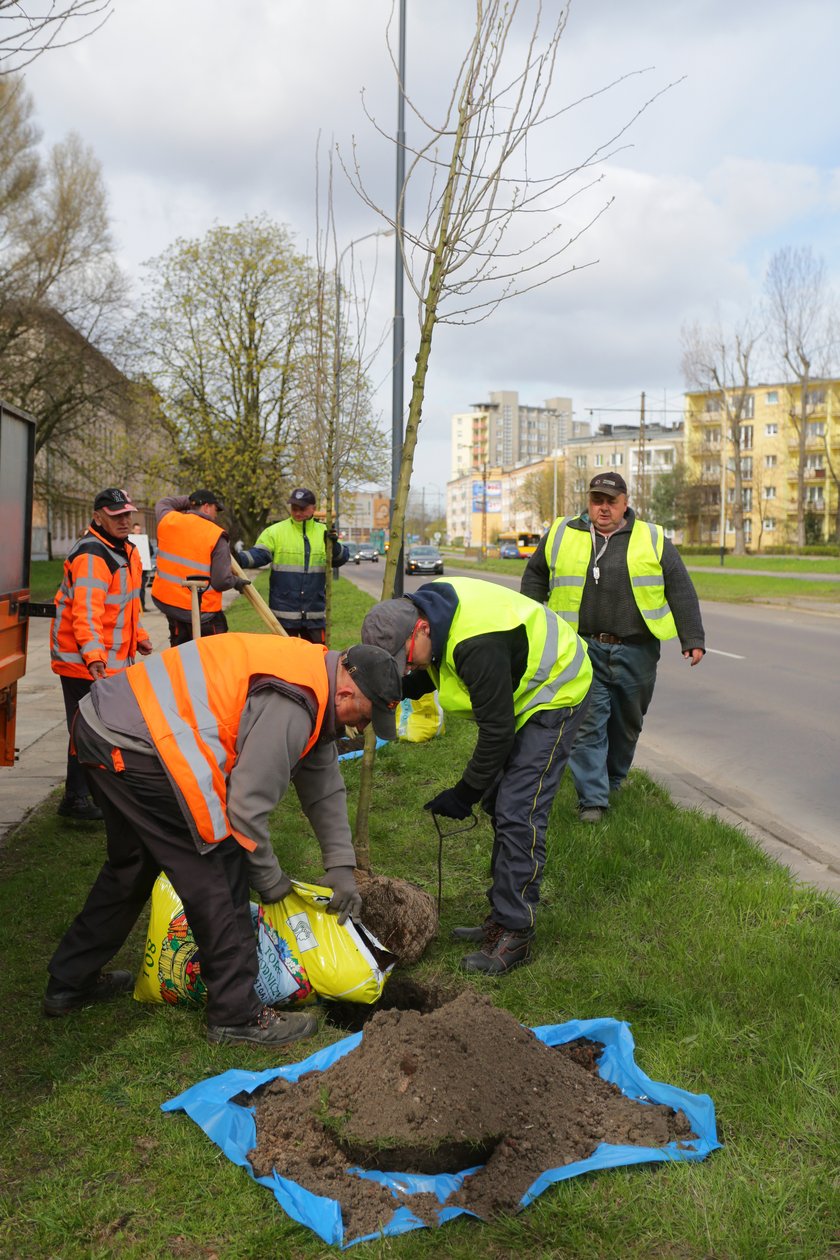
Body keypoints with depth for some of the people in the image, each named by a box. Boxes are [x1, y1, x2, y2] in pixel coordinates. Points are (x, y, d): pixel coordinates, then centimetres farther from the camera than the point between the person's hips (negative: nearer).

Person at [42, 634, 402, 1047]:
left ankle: (70, 982, 41)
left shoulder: (314, 670, 11)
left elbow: (324, 783, 19)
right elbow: (247, 805, -16)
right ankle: (236, 1014, 9)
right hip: (134, 747, -11)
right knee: (217, 876, -3)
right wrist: (270, 880, 2)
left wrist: (341, 868, 18)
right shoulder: (291, 707, -21)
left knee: (133, 865, 26)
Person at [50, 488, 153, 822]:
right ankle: (75, 800, 5)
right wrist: (93, 655, -42)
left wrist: (138, 636, 29)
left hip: (114, 661, 10)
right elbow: (86, 611, -32)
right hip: (84, 662, -10)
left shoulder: (126, 550, 12)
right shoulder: (91, 556, -22)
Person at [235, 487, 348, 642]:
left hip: (315, 613, 2)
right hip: (284, 613, -2)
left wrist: (334, 546, -18)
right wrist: (240, 559, -32)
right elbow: (259, 554, -12)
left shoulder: (324, 533, 6)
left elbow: (341, 559, 4)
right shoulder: (275, 532, -2)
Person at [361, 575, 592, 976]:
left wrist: (464, 794, -16)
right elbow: (436, 669, 12)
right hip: (519, 692, 10)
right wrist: (401, 688, -8)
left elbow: (497, 730, -28)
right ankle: (501, 916, 20)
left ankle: (514, 934, -6)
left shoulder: (477, 644, -37)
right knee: (499, 804, 11)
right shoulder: (427, 605, -10)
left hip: (554, 695, -10)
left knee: (517, 814, -13)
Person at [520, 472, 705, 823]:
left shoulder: (653, 540, 5)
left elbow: (681, 591, 5)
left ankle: (612, 784, 34)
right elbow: (535, 577, 19)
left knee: (627, 725, 13)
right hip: (584, 650, -1)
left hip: (635, 653, 1)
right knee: (588, 724, -6)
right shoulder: (561, 535, 6)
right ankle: (592, 799, 0)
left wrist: (692, 640, 0)